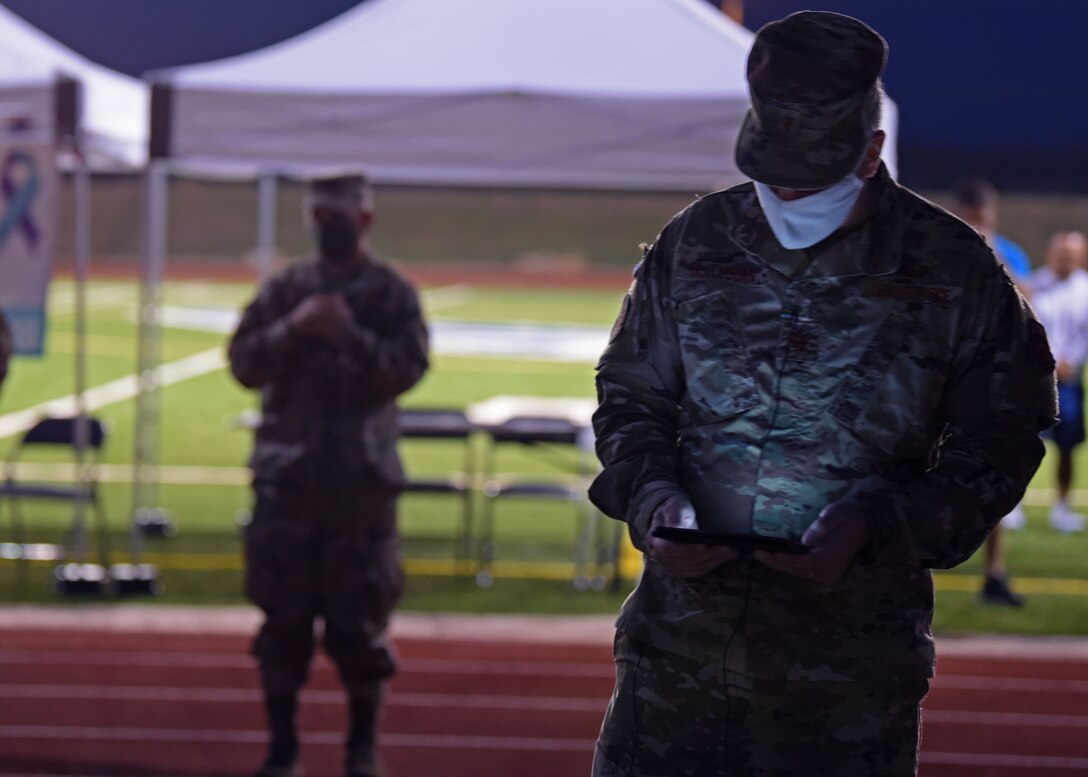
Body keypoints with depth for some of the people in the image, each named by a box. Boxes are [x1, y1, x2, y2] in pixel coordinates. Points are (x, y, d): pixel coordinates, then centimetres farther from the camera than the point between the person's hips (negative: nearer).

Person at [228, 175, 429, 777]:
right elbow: (244, 362, 1)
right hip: (287, 475, 2)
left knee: (360, 613, 1)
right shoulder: (283, 291, 8)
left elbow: (408, 367, -10)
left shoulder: (393, 295, 2)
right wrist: (293, 328, -15)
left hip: (362, 478, -2)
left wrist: (350, 336, -21)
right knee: (282, 613, 4)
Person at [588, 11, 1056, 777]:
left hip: (854, 655, -2)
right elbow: (629, 397, 14)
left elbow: (994, 448, 0)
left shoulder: (953, 272, -4)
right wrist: (649, 496, -7)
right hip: (681, 639, 2)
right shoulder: (696, 243, 5)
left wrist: (875, 524, -16)